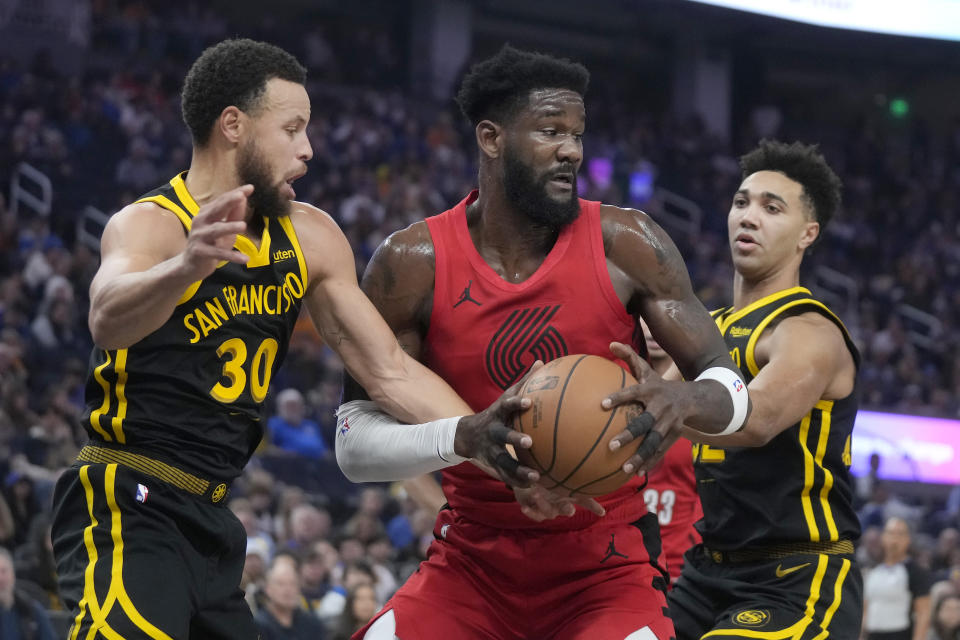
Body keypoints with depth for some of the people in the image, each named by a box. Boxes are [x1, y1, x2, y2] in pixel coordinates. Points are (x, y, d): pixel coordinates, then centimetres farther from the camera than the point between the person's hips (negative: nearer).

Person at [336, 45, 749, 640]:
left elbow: (731, 386, -4)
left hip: (607, 566, -1)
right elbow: (354, 445, -8)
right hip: (473, 561, 1)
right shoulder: (413, 264, -8)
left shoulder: (626, 245, -7)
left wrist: (683, 400, -30)